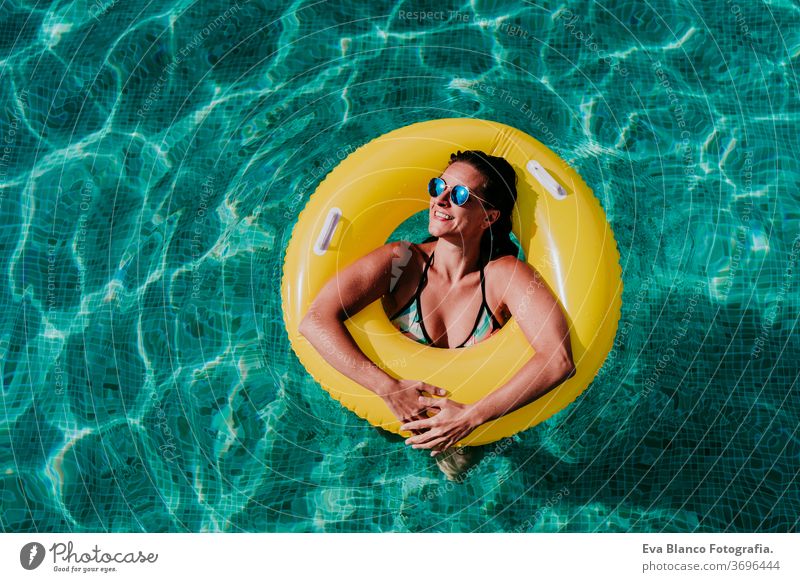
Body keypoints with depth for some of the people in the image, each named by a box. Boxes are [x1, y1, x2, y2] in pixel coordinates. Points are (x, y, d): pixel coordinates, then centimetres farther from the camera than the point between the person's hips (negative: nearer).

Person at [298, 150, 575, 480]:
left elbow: (559, 360, -31)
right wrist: (390, 389, -35)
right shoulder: (401, 261, -17)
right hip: (400, 409, 0)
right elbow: (315, 321, -26)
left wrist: (470, 417, -37)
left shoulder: (506, 275, -19)